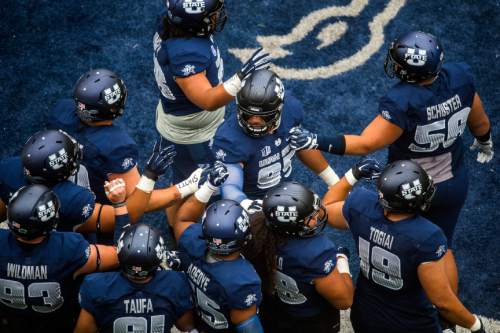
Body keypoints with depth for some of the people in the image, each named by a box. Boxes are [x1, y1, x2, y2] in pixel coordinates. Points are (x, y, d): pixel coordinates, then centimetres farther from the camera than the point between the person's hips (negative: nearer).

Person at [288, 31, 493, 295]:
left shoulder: (401, 103, -34)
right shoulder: (460, 78, -18)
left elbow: (365, 144, -31)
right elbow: (480, 122, 0)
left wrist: (317, 142, -30)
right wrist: (485, 142, 21)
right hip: (454, 184, 4)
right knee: (442, 250, 21)